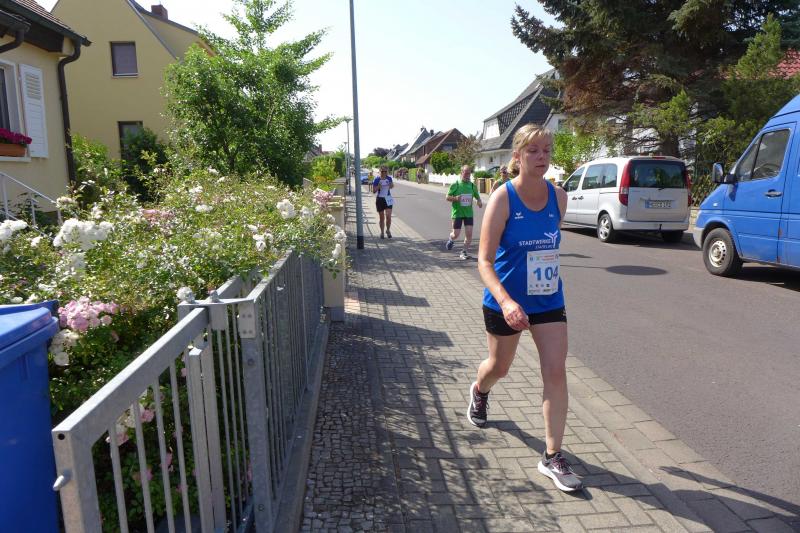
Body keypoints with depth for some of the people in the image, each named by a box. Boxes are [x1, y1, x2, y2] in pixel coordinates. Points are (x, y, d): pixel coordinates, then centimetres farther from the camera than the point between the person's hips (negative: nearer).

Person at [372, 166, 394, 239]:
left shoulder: (389, 178, 2)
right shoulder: (377, 179, -6)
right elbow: (374, 191, -6)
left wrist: (392, 185, -3)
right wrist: (378, 186, -23)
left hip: (388, 199, 1)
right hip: (380, 199, -1)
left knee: (388, 216, -11)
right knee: (382, 218, 7)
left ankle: (388, 230, 12)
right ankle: (382, 232, 24)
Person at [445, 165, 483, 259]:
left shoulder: (472, 185, 4)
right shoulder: (455, 185, -6)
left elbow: (477, 196, 16)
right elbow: (448, 197, -3)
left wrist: (479, 201, -6)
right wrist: (455, 198, -23)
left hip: (468, 213, 3)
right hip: (457, 213, -3)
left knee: (469, 233, -5)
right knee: (456, 234, 0)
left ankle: (464, 252, 10)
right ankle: (450, 239, 36)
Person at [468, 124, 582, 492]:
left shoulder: (559, 197, -4)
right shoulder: (503, 198, -18)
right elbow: (484, 260, -22)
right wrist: (505, 301, -36)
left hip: (548, 300, 3)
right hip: (506, 302, -3)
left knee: (556, 373, -5)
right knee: (499, 367, 18)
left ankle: (552, 457, 10)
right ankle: (479, 392, 56)